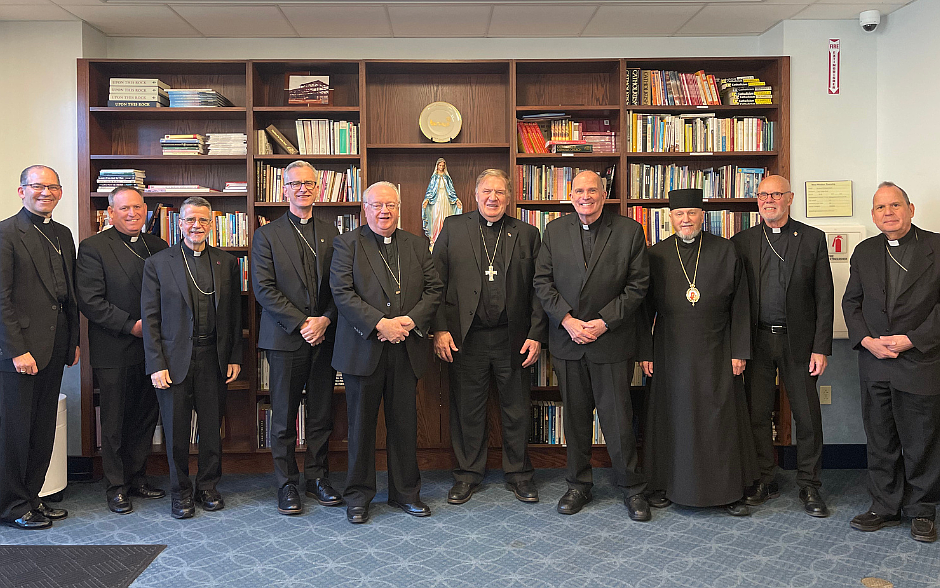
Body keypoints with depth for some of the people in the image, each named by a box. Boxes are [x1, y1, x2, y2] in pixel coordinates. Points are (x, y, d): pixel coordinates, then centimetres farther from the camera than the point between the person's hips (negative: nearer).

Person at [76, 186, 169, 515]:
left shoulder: (158, 247, 10)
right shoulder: (93, 247, -5)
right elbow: (90, 301, -12)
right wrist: (131, 325, -17)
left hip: (151, 349, 5)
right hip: (114, 352, -4)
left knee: (146, 418, 13)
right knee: (114, 422, 6)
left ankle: (137, 478, 27)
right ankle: (116, 487, 19)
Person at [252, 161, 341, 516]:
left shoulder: (331, 234, 11)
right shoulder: (267, 235, 2)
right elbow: (264, 288, -6)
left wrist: (325, 320, -9)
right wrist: (301, 323, -13)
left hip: (324, 336, 3)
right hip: (285, 339, -3)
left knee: (322, 415, 9)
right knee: (284, 417, 4)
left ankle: (317, 478, 22)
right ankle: (287, 484, 16)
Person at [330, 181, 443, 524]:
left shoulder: (417, 245, 12)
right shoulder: (347, 244, 0)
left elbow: (434, 288, 7)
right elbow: (342, 293, -10)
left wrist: (411, 320, -10)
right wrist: (380, 323, -18)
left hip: (407, 350, 3)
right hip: (363, 350, -3)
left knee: (405, 423, 10)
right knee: (361, 423, 7)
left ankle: (405, 492, 24)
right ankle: (359, 494, 21)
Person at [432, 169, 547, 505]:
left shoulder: (527, 234, 7)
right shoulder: (453, 228, 5)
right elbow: (436, 282, 1)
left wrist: (536, 335, -2)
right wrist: (440, 329, -6)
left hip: (513, 339, 1)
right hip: (466, 338, 0)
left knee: (516, 410, 10)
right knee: (467, 410, 9)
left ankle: (518, 474, 27)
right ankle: (468, 474, 26)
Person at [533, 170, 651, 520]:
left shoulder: (629, 231, 0)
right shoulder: (554, 231, 7)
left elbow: (638, 284, -3)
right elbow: (542, 282, 3)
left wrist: (605, 322, -12)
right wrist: (567, 320, -9)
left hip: (612, 341, -2)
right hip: (567, 339, 3)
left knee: (619, 418, 2)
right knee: (575, 416, 11)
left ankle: (632, 488, 19)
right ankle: (578, 485, 26)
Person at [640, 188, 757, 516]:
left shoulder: (725, 251, 2)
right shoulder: (656, 255, 3)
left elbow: (740, 305, 2)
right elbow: (645, 308, 5)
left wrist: (739, 351, -3)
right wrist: (646, 352, 0)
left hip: (716, 352, 0)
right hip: (671, 352, 1)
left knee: (721, 419, 4)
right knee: (672, 418, 8)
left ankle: (729, 490, 16)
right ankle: (666, 485, 22)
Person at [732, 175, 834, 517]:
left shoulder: (813, 239, 3)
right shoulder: (742, 242, 6)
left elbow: (824, 297, 0)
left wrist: (821, 347, -6)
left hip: (798, 341, -1)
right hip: (758, 342, 1)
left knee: (807, 416, 4)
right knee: (757, 413, 7)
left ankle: (809, 486, 19)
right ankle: (764, 481, 22)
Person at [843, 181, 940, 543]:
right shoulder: (864, 252, 9)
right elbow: (851, 302, 11)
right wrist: (866, 340, -5)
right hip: (875, 364, 4)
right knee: (880, 442, 11)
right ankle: (885, 507, 24)